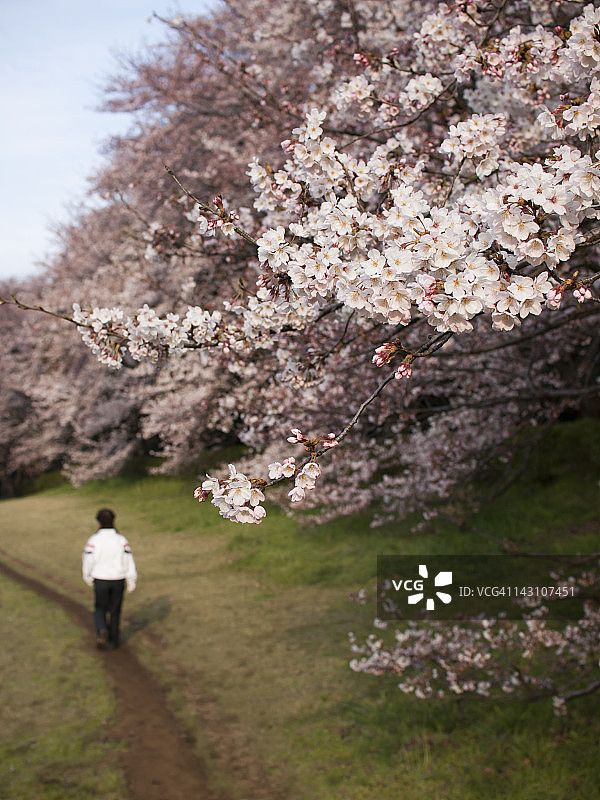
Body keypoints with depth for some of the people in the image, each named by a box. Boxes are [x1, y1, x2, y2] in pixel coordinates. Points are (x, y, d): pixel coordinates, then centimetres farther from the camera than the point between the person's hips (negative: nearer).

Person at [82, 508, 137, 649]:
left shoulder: (93, 540, -13)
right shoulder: (121, 540, -9)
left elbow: (87, 561, -9)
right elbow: (129, 561, -8)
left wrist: (88, 578, 10)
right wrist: (131, 581, 2)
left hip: (101, 580, -1)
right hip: (118, 580, 1)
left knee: (100, 609, 16)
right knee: (115, 610, 16)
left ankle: (102, 630, -11)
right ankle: (113, 641, 21)